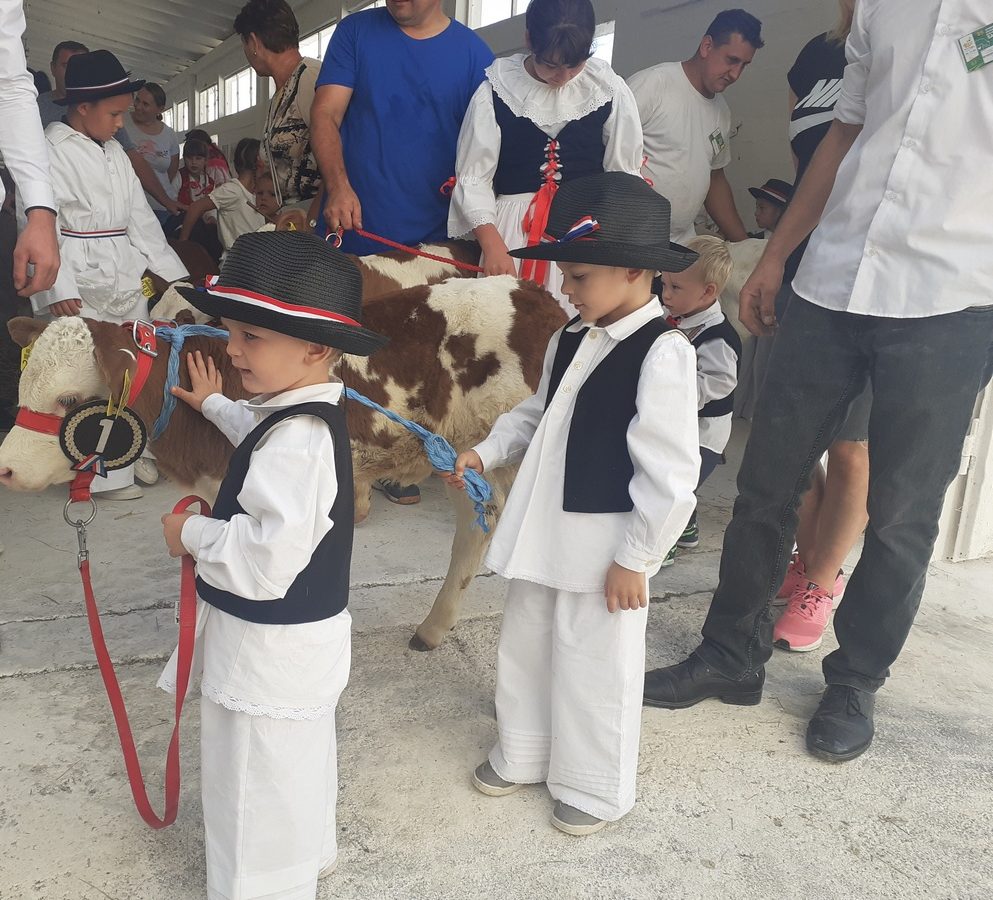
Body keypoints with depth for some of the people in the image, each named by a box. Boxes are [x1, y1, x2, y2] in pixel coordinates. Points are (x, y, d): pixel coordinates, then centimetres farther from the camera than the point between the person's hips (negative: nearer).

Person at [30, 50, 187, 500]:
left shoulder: (115, 152, 16)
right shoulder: (51, 150, -6)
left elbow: (141, 218, 17)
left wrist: (176, 273, 12)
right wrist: (59, 289, -22)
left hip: (127, 281, 7)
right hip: (81, 286, -7)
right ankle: (104, 473, -1)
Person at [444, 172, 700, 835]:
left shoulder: (662, 355, -18)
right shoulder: (569, 341, 6)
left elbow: (670, 475, -19)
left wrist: (636, 559, -16)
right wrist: (486, 453, 5)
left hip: (605, 545, -8)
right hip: (544, 532, 8)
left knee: (593, 666, 9)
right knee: (525, 646, 21)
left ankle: (597, 790, 34)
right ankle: (521, 756, 46)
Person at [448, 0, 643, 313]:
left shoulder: (610, 91, 1)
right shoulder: (496, 91, -2)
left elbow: (625, 177, 4)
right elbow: (473, 178, -2)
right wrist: (492, 245, -13)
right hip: (512, 231, 0)